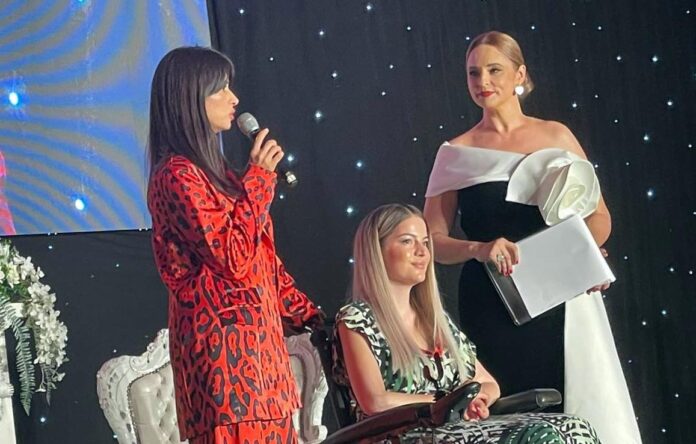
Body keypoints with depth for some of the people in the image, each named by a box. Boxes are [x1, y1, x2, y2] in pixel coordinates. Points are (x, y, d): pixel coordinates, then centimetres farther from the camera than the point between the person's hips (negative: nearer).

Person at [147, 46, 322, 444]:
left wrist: (310, 317, 19)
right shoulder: (178, 175, -12)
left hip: (257, 336, 9)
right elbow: (234, 257, -19)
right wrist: (260, 177, -12)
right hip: (224, 342, -9)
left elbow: (261, 257, 21)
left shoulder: (213, 170, 17)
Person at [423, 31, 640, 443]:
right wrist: (478, 248, -18)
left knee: (585, 408, -3)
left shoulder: (556, 135, 8)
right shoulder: (457, 153, 5)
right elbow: (434, 239, 1)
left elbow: (600, 217, 11)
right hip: (493, 305, -1)